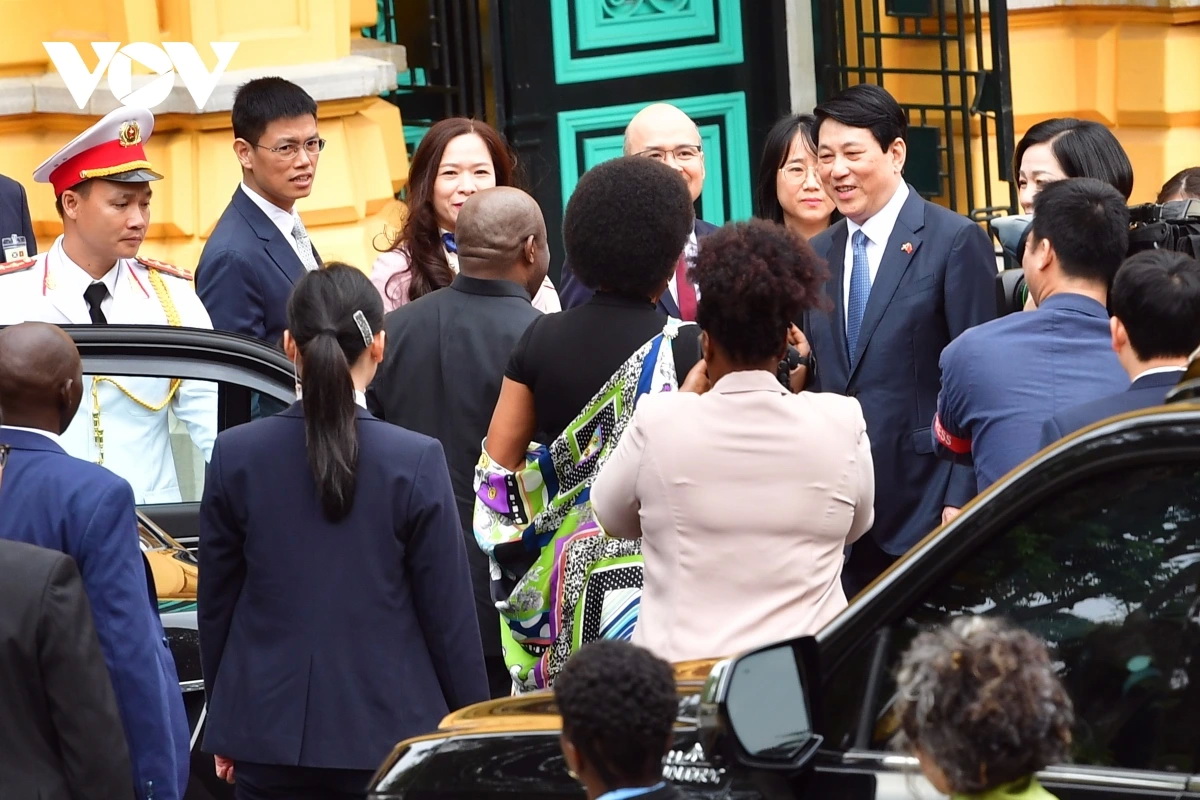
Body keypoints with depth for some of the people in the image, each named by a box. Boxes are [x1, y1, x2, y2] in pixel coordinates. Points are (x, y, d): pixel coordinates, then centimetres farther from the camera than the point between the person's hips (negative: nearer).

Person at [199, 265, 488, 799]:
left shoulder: (236, 455, -3)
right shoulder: (416, 462, -10)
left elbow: (215, 603, 5)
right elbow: (448, 614, -5)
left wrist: (222, 722, 17)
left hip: (268, 736, 2)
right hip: (386, 730, -2)